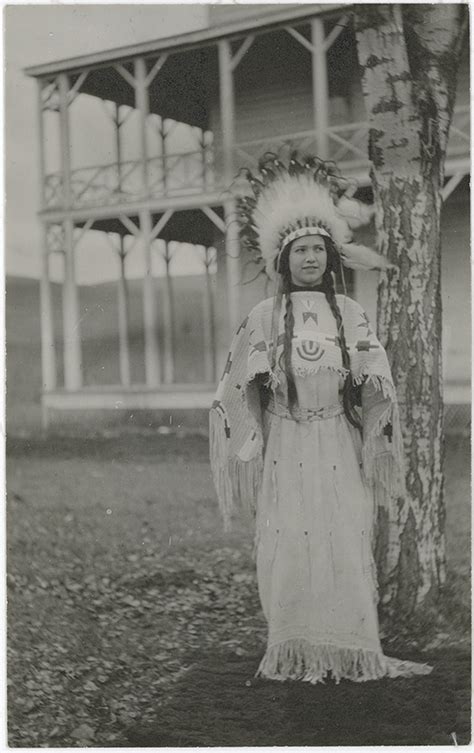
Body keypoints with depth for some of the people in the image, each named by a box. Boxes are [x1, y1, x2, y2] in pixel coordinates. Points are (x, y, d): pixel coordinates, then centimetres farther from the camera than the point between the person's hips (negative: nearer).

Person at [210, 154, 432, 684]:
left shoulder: (349, 313, 8)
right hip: (285, 447, -1)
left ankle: (350, 654, 11)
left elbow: (376, 385, 6)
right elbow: (241, 388, 6)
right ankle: (294, 655, 11)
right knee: (288, 551, -1)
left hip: (338, 447, 1)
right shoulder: (265, 316, 5)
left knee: (346, 548, 0)